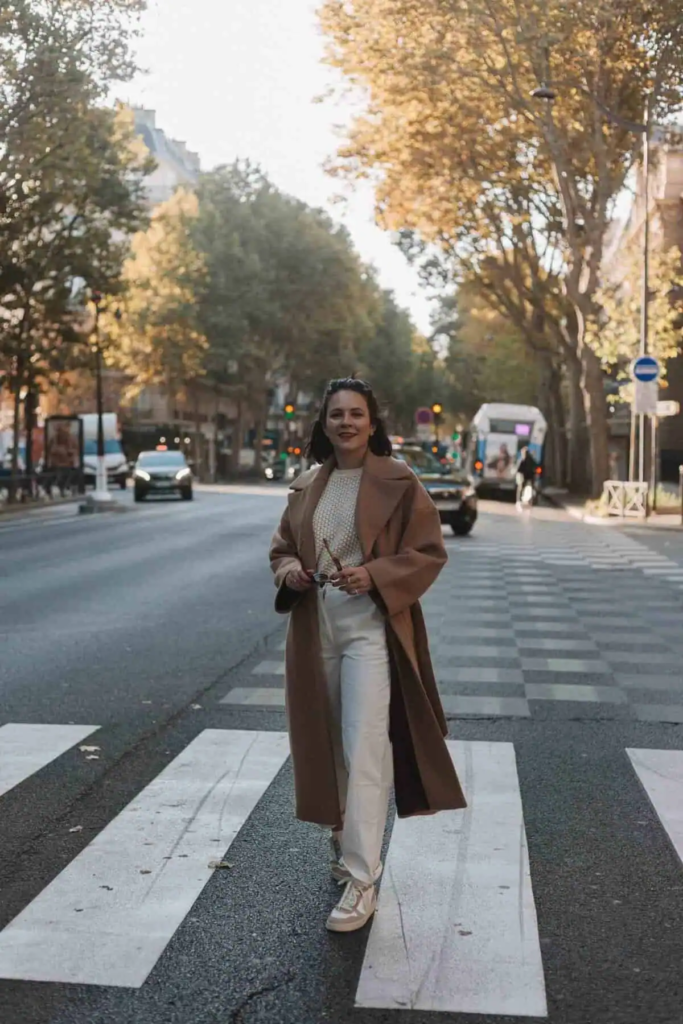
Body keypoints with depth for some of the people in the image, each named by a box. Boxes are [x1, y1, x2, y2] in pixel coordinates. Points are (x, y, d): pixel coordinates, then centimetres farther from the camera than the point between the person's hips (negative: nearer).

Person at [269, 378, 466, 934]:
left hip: (371, 630, -5)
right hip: (317, 630, 6)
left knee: (365, 752, -11)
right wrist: (290, 571, -4)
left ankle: (362, 880, -7)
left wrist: (375, 575, -20)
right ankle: (344, 841, 35)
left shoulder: (397, 481, -5)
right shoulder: (307, 486, 11)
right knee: (328, 745, 14)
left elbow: (429, 552, -6)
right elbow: (282, 548, 19)